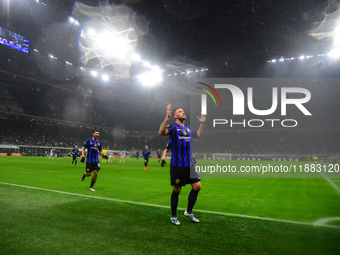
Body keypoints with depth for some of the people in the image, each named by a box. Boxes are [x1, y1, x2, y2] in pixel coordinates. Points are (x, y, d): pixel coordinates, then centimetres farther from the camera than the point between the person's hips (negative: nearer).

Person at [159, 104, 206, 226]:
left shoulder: (187, 128, 16)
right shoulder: (172, 127, -5)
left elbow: (198, 135, 32)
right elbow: (161, 132, -26)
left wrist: (202, 123, 24)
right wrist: (167, 116, -32)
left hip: (189, 164, 7)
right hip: (177, 165, -6)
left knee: (197, 186, 4)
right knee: (176, 190, 2)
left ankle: (189, 212, 24)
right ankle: (173, 216, 21)